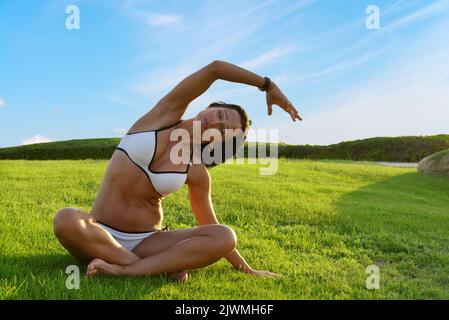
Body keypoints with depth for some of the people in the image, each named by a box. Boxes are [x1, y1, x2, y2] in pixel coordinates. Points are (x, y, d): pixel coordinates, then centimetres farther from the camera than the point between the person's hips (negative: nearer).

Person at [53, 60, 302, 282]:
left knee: (225, 236, -22)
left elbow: (215, 232, 9)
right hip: (99, 236, -1)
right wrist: (267, 84, -1)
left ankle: (125, 270, -28)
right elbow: (214, 68, -9)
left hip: (145, 241, 1)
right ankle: (161, 268, -22)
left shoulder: (197, 172, 0)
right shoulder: (165, 115, -3)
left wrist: (246, 269, 10)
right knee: (66, 219, -36)